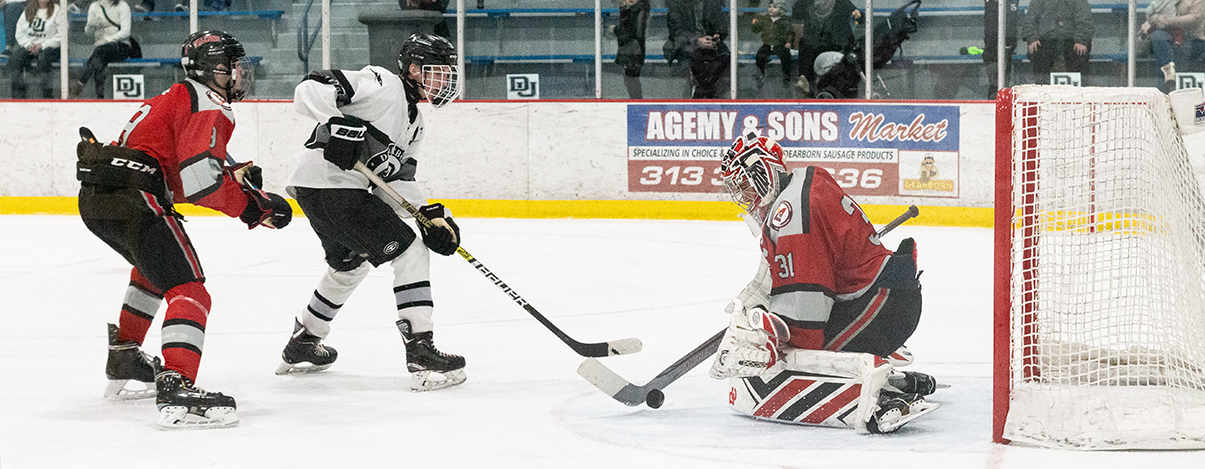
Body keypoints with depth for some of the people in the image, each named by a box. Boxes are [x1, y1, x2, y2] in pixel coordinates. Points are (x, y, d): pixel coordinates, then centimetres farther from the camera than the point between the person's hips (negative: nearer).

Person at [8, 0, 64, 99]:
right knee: (15, 59, -26)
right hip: (28, 45, 4)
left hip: (49, 47, -4)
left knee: (42, 59, -37)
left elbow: (61, 35, -7)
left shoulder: (58, 12, 2)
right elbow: (20, 32, 15)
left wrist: (42, 45, -13)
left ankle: (48, 96, -31)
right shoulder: (28, 11, 17)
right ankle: (18, 96, -24)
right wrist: (28, 45, -4)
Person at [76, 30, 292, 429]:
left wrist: (238, 176, 16)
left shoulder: (176, 98, 28)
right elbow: (199, 180, -18)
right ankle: (176, 391, -34)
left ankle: (124, 359, 42)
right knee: (187, 289, -16)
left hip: (94, 195, 10)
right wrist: (250, 205, -8)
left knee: (153, 267, 36)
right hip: (133, 199, -10)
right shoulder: (209, 107, -4)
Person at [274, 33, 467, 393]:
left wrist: (430, 215, 1)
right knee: (409, 251, -11)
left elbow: (397, 178, 15)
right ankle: (421, 355, -14)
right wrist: (336, 124, -33)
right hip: (328, 183, -11)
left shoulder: (413, 122, 19)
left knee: (350, 263, 31)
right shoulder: (381, 84, -10)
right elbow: (310, 89, -18)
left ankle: (302, 346, 46)